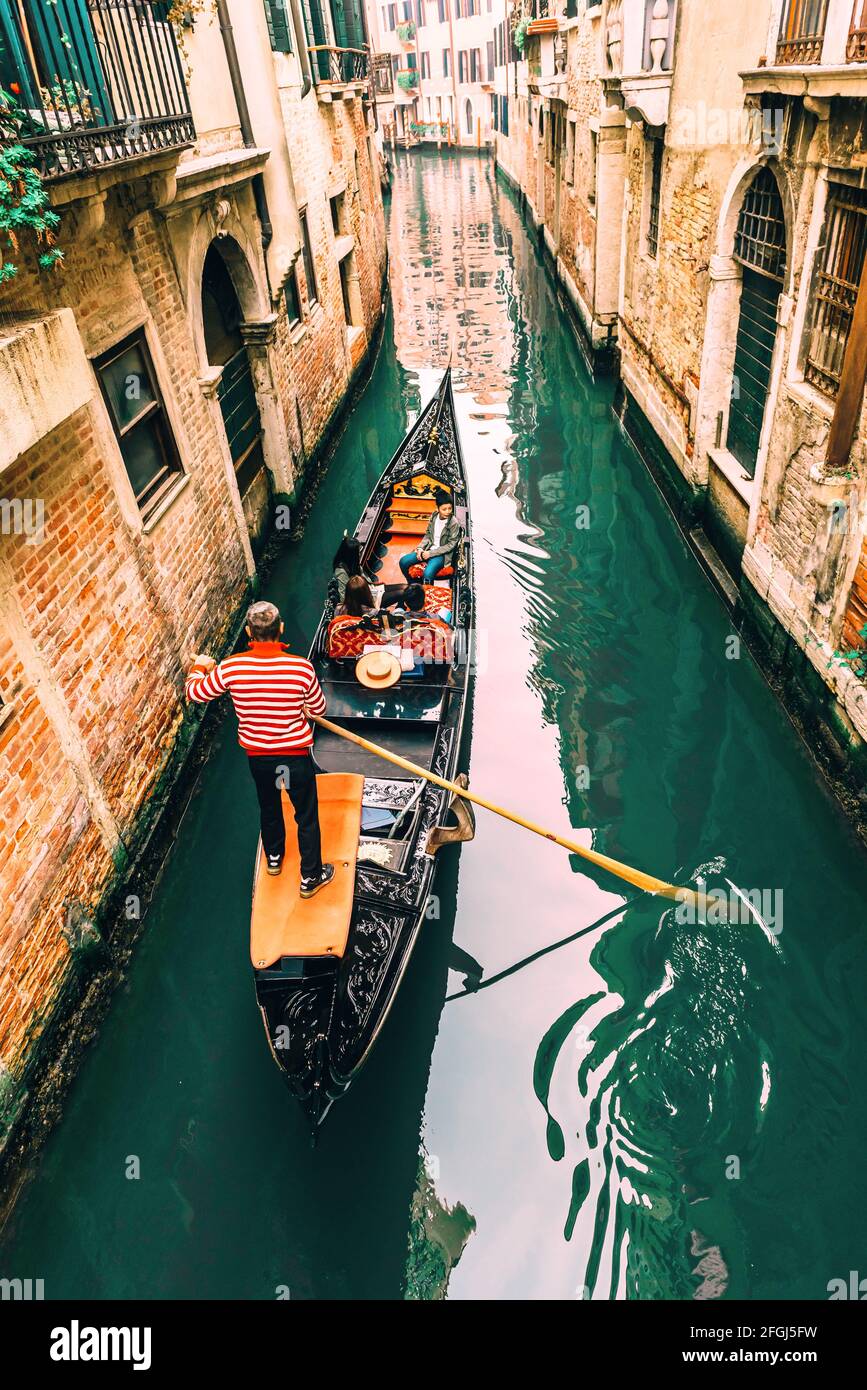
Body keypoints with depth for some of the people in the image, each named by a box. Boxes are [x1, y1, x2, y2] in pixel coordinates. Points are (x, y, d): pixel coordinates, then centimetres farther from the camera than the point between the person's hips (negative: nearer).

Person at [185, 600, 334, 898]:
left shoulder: (230, 667, -18)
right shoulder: (301, 667, -22)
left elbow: (194, 693, -1)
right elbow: (318, 709, -6)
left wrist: (199, 667, 20)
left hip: (257, 756, 3)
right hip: (296, 756, -3)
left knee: (269, 808, 29)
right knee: (307, 817, 16)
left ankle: (274, 857, 53)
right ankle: (311, 877, 31)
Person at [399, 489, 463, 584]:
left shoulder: (454, 523, -15)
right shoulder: (434, 517, 0)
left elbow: (451, 545, -14)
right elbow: (428, 535, 12)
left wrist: (431, 553, -17)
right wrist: (421, 548, -5)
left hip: (442, 554, -6)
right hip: (428, 549, 6)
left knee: (427, 574, -34)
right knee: (403, 562, -5)